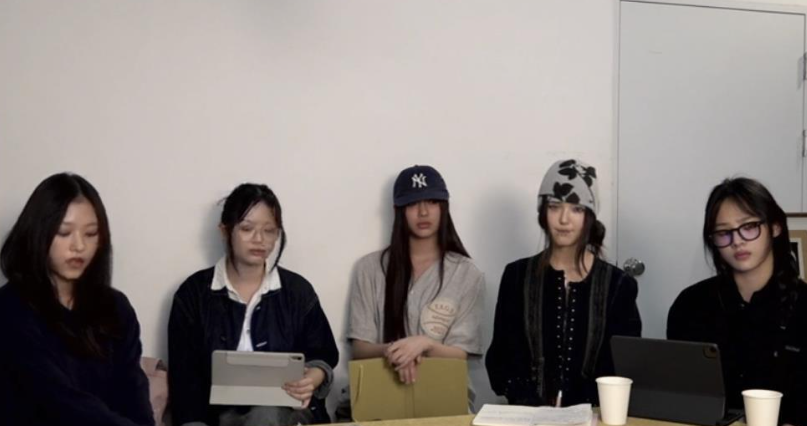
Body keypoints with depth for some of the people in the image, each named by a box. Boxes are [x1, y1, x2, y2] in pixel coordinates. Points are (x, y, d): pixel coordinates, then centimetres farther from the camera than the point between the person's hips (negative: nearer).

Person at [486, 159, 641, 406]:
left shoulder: (618, 284, 5)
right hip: (528, 414, 0)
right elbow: (501, 358, 4)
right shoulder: (517, 276, 6)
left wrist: (580, 412, -12)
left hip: (591, 413, 0)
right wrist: (532, 407, -12)